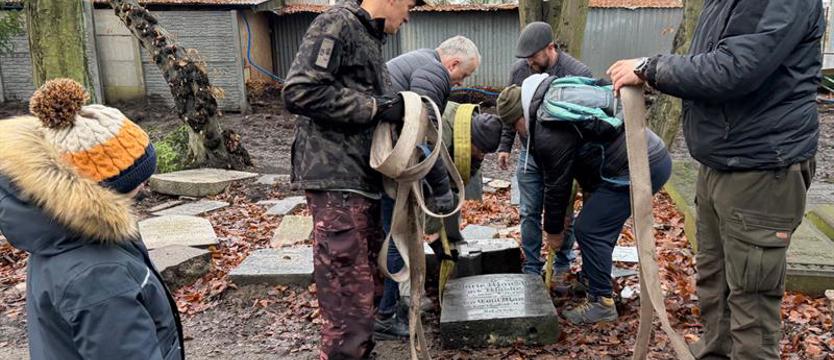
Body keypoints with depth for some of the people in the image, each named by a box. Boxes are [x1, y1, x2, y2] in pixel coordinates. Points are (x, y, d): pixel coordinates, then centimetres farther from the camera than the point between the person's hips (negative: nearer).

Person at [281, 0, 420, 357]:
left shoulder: (370, 37, 21)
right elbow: (300, 92, -19)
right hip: (336, 180, -10)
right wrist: (377, 107, -17)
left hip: (362, 180, 10)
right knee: (349, 302, -5)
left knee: (368, 287, 18)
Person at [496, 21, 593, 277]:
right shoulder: (519, 69, -5)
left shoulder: (578, 73, -17)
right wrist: (505, 146, 9)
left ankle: (562, 268, 30)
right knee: (529, 213, 9)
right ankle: (531, 268, 22)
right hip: (529, 155, 3)